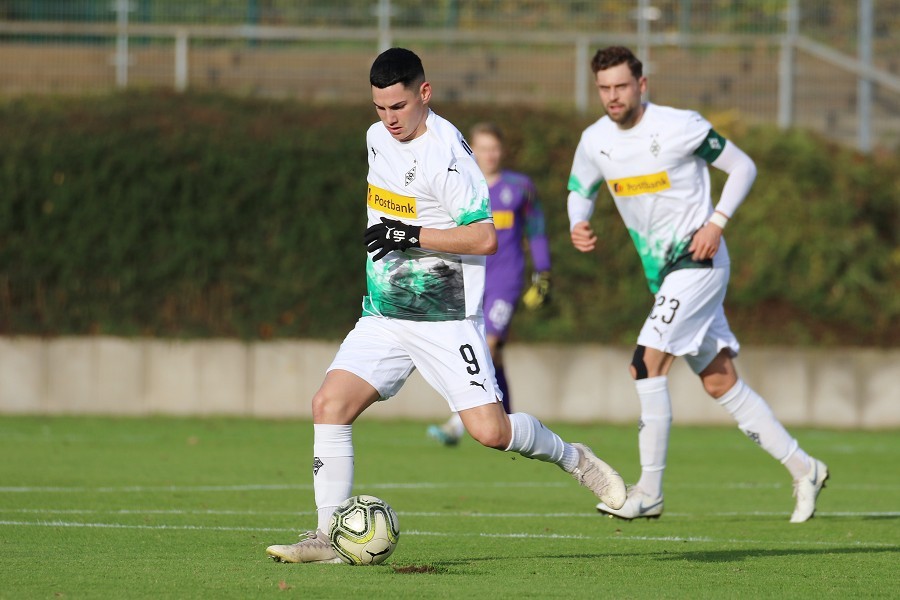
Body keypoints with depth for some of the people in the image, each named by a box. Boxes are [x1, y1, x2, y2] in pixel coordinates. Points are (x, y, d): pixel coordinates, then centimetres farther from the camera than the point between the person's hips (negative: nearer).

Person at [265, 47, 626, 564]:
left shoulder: (446, 152, -17)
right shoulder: (377, 138, 9)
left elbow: (484, 238, -22)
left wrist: (409, 236, -23)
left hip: (447, 321, -7)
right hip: (385, 317, 7)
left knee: (490, 431, -13)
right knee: (329, 404, -11)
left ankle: (573, 458, 16)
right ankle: (328, 537, -7)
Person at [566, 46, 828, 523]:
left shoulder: (680, 127, -15)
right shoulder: (595, 141, 2)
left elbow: (742, 167, -5)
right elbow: (580, 189, 19)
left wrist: (716, 223, -16)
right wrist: (577, 225, -3)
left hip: (698, 262, -7)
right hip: (661, 270, 7)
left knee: (647, 363, -18)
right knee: (720, 382, 9)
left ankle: (649, 491, -14)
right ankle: (802, 469, 20)